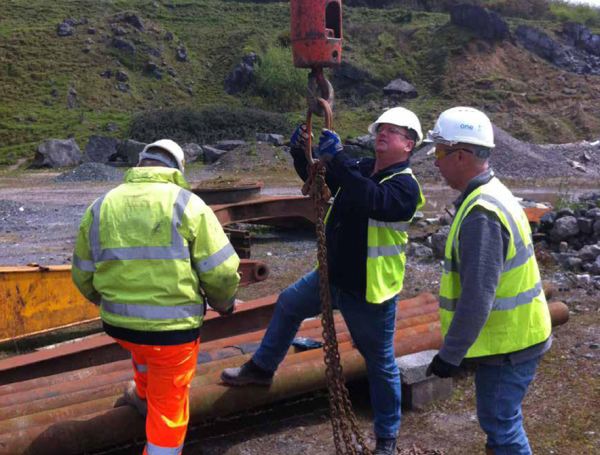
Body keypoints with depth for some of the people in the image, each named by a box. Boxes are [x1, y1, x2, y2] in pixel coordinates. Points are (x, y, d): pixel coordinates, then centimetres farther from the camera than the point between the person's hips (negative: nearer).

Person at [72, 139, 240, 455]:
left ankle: (144, 397, 62)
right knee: (168, 405, 14)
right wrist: (224, 303, 10)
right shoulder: (187, 204, -7)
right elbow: (221, 272, -11)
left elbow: (83, 276, 11)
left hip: (118, 325, 5)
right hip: (173, 329, -4)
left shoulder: (100, 207, 3)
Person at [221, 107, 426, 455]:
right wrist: (302, 152, -10)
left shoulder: (404, 185, -19)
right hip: (333, 275, 8)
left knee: (381, 364, 6)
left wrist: (338, 159, -42)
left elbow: (371, 200, -38)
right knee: (288, 305, 23)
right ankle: (262, 369, 44)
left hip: (370, 292, -8)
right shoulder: (363, 168, 4)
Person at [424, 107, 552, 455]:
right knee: (499, 416, 23)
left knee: (499, 422, 4)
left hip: (507, 344, -10)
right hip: (512, 334, 10)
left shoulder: (482, 214, -26)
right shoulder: (492, 194, 7)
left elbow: (477, 298, -29)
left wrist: (450, 354, -21)